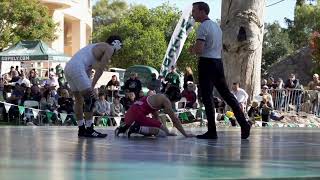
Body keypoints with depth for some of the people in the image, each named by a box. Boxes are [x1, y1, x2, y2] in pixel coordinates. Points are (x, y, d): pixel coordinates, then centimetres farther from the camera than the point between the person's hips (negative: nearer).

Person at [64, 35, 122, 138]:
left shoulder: (98, 47, 30)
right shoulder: (109, 48, 4)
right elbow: (100, 69, -6)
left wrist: (89, 86, 23)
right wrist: (92, 86, -9)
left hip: (68, 67, 9)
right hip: (77, 68, -9)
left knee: (79, 100, 17)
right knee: (90, 99, -5)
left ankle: (81, 129, 21)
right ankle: (89, 130, -6)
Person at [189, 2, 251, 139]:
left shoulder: (203, 27, -11)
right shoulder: (216, 26, 18)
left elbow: (199, 49, -22)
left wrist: (192, 49, 0)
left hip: (206, 62, -9)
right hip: (218, 62, 9)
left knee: (207, 96, -5)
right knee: (226, 93, 12)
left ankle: (212, 131, -5)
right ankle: (244, 124, 7)